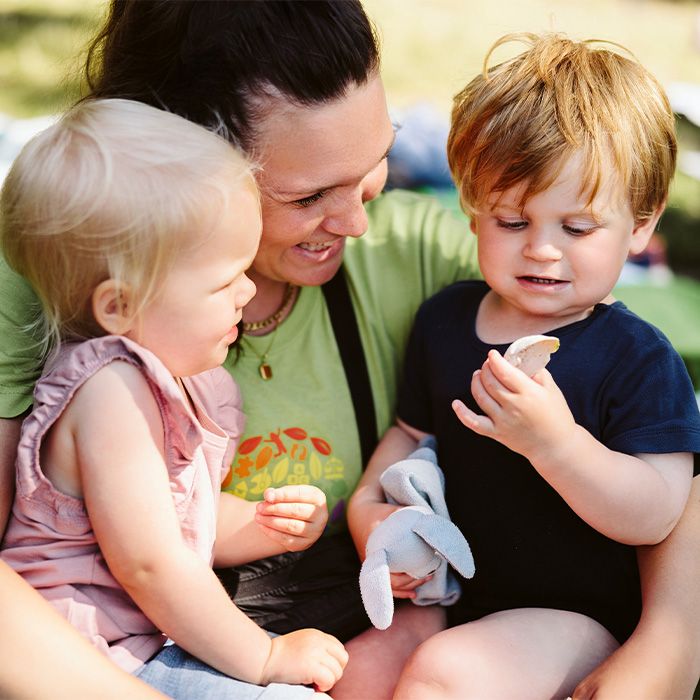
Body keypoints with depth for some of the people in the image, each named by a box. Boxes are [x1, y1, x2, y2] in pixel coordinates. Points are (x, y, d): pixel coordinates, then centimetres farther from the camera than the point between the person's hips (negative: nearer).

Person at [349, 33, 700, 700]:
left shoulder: (638, 358, -14)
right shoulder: (444, 318, 4)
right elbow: (412, 430, 17)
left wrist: (555, 441, -35)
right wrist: (366, 504, 0)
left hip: (575, 615, -6)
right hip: (452, 596, 6)